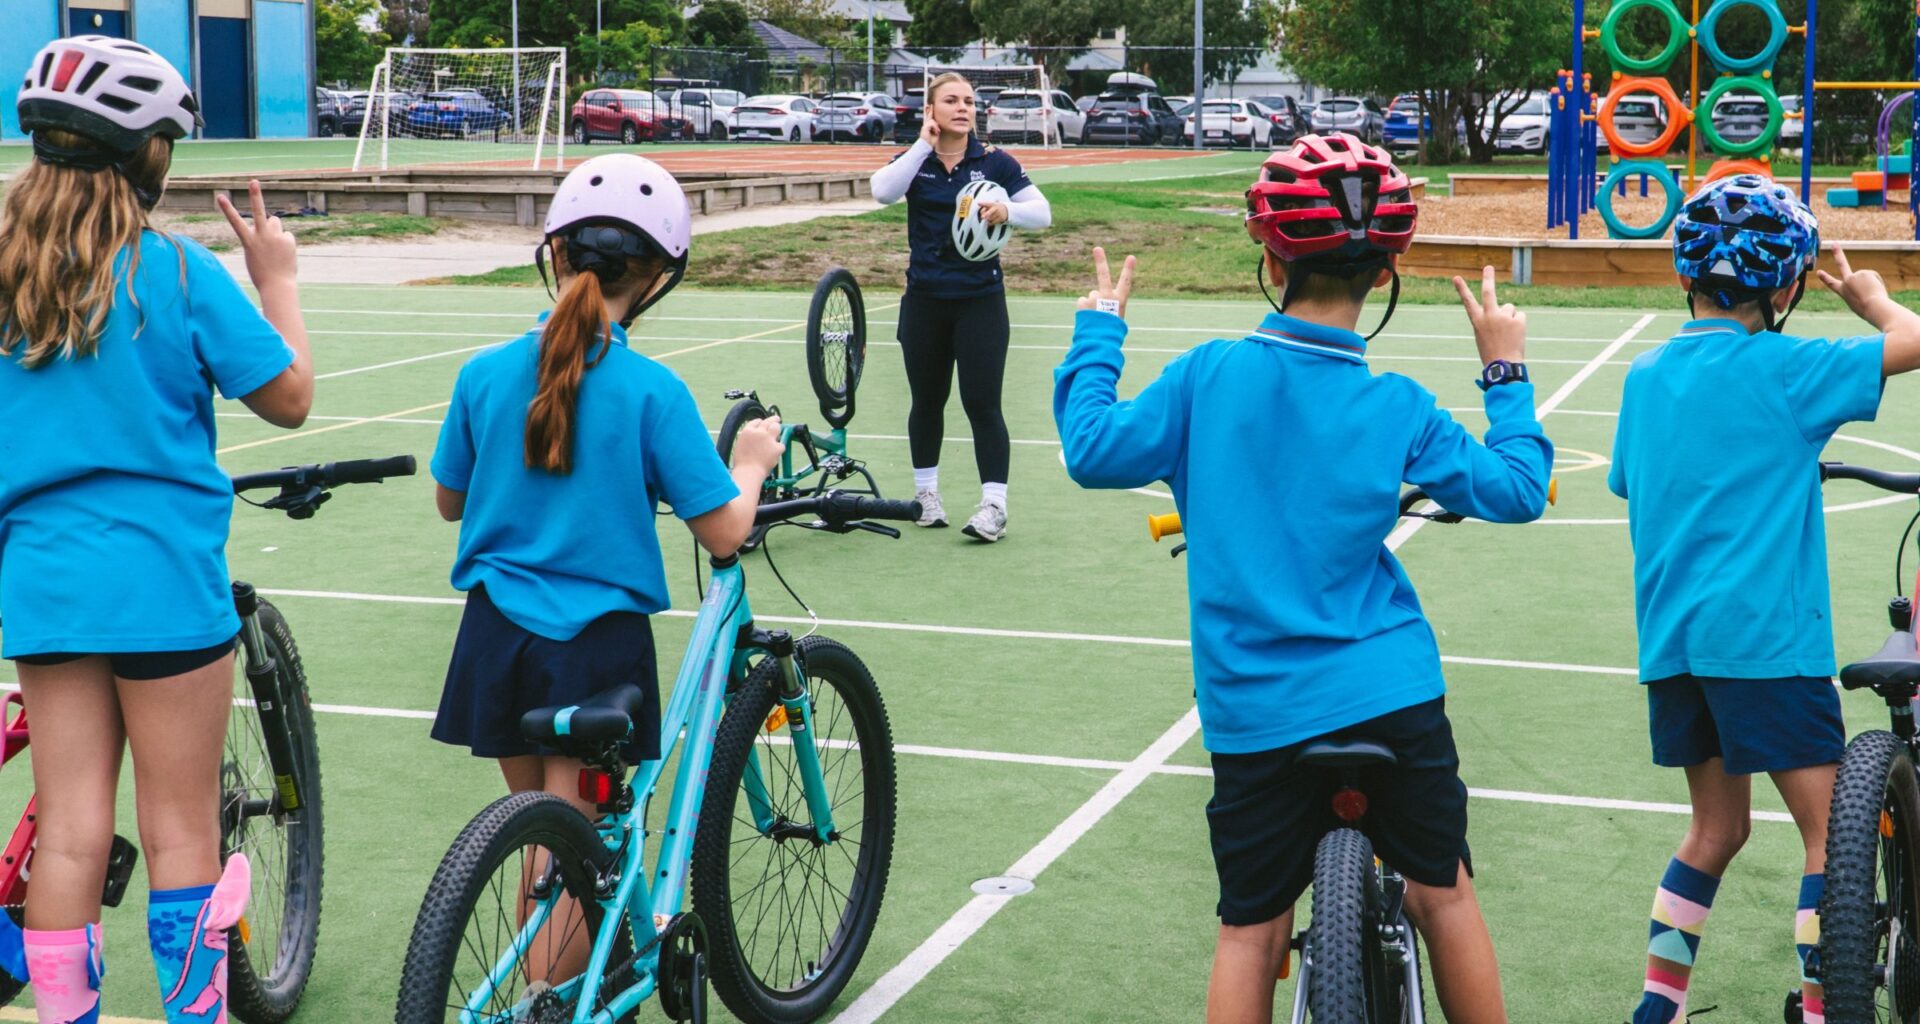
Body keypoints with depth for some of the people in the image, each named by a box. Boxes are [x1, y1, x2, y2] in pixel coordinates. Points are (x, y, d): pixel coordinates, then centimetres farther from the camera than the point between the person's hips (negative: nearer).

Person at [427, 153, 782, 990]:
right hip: (599, 641, -4)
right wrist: (750, 463, 8)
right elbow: (722, 532, -11)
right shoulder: (650, 390, -14)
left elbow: (449, 502, 10)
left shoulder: (486, 374, -4)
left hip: (498, 635, 4)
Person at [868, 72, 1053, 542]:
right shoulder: (914, 162, 3)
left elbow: (1042, 212, -2)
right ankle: (926, 492, 29)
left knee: (982, 403, -8)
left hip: (980, 303, -2)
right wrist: (924, 145, -16)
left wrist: (1007, 211, -22)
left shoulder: (995, 162, 1)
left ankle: (994, 506, -6)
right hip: (924, 303, 2)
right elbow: (882, 190, -17)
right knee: (927, 401, 13)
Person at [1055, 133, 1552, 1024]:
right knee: (1443, 890, 18)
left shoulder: (1208, 375, -8)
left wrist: (1096, 339, 13)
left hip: (1255, 707, 0)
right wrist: (1506, 374, 14)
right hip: (1394, 696, 0)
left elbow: (1093, 451, -1)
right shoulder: (1398, 408, -5)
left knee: (1251, 927, 8)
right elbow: (1516, 492, 2)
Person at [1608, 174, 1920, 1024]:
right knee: (1829, 832, 3)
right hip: (1763, 636, -7)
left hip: (1671, 636, 7)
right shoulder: (1780, 370, -9)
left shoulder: (1646, 374, 9)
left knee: (1716, 828, 18)